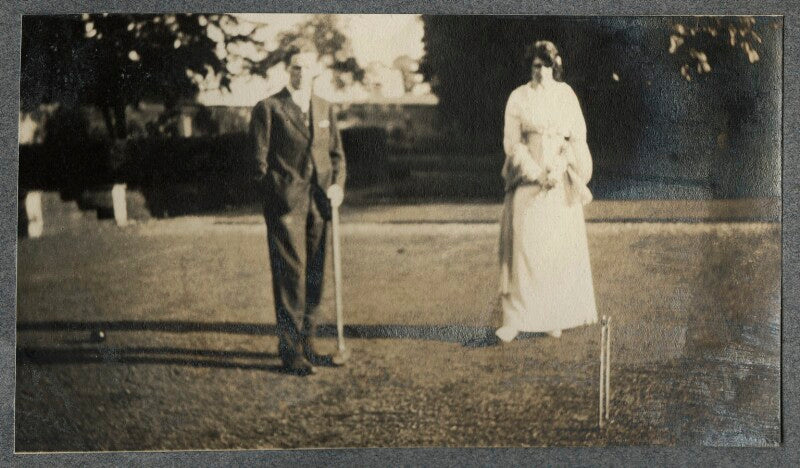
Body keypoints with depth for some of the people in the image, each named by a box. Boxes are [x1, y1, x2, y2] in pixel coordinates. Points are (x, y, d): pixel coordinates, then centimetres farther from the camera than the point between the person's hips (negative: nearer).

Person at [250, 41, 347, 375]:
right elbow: (260, 162, -2)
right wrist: (275, 200, -7)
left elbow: (337, 154, 19)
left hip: (317, 206, 6)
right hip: (286, 205, -5)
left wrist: (337, 184, 1)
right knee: (291, 275, -7)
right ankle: (291, 351, -2)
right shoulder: (268, 109, -1)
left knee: (314, 278, 9)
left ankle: (307, 345, 19)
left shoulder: (325, 109, 16)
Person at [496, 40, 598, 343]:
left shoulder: (566, 95, 5)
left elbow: (578, 139, 4)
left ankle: (554, 318, 11)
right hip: (527, 180, -2)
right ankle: (515, 318, -6)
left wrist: (558, 170, -10)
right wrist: (536, 173, -12)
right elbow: (512, 143, -1)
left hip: (560, 183, 2)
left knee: (561, 247, 3)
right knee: (523, 247, -8)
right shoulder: (518, 98, 0)